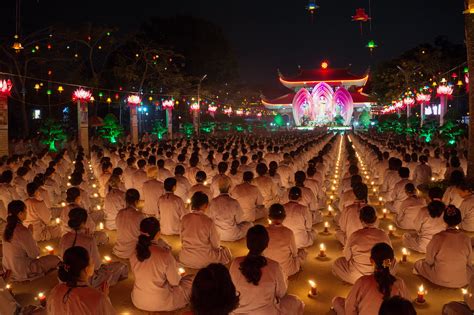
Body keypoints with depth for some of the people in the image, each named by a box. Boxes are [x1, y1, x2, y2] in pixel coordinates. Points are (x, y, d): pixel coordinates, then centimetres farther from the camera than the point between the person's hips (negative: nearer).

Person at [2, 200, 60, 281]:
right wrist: (30, 232, -9)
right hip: (23, 273, -8)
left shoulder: (8, 228, -3)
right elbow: (35, 254, -17)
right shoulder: (23, 231, -28)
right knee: (55, 259, 4)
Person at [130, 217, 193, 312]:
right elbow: (175, 282, -13)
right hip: (160, 304, -6)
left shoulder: (134, 253, -12)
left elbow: (145, 276, 6)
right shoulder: (165, 254, -26)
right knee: (191, 280, 12)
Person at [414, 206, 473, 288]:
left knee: (418, 264, 22)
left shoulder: (437, 238, -21)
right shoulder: (466, 239, -15)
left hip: (439, 280, -3)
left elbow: (429, 261, -7)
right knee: (470, 267, 35)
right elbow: (468, 262, 1)